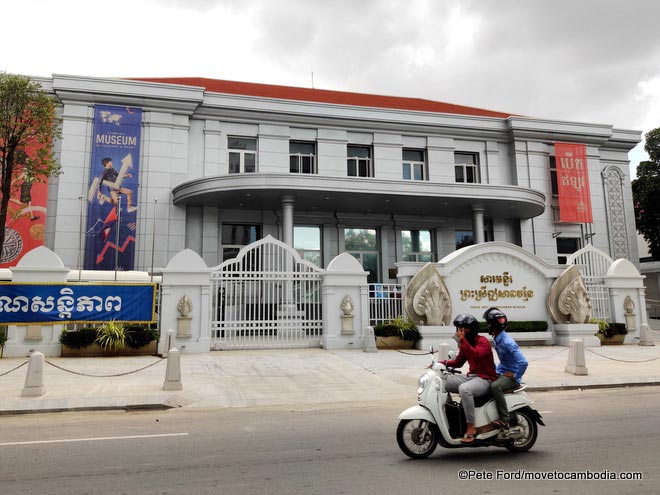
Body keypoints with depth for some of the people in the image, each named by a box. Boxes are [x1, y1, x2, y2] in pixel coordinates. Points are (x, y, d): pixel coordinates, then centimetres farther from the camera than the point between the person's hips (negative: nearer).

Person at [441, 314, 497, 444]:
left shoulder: (482, 341, -12)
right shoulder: (465, 343, 12)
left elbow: (476, 355, -33)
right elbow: (458, 362, 20)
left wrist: (462, 340, -29)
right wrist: (443, 362, 4)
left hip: (485, 378, -9)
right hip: (471, 376, 9)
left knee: (464, 389, -37)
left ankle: (471, 427, -28)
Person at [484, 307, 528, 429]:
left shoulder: (507, 342, -24)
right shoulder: (498, 339, 8)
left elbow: (523, 362, -29)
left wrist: (515, 376, -19)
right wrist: (496, 371, 13)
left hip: (511, 376, -10)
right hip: (501, 373, 10)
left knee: (495, 386, -35)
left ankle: (504, 420, -29)